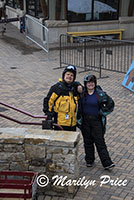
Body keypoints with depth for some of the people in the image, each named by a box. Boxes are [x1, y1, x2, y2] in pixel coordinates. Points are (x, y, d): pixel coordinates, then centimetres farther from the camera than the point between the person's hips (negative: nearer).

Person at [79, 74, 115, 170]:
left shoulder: (100, 94, -5)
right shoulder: (82, 93, 0)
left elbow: (111, 103, 2)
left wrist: (103, 112, -4)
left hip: (97, 121, -2)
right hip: (85, 121, 2)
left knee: (100, 141, -5)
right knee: (87, 141, 11)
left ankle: (107, 163, -3)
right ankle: (89, 160, 25)